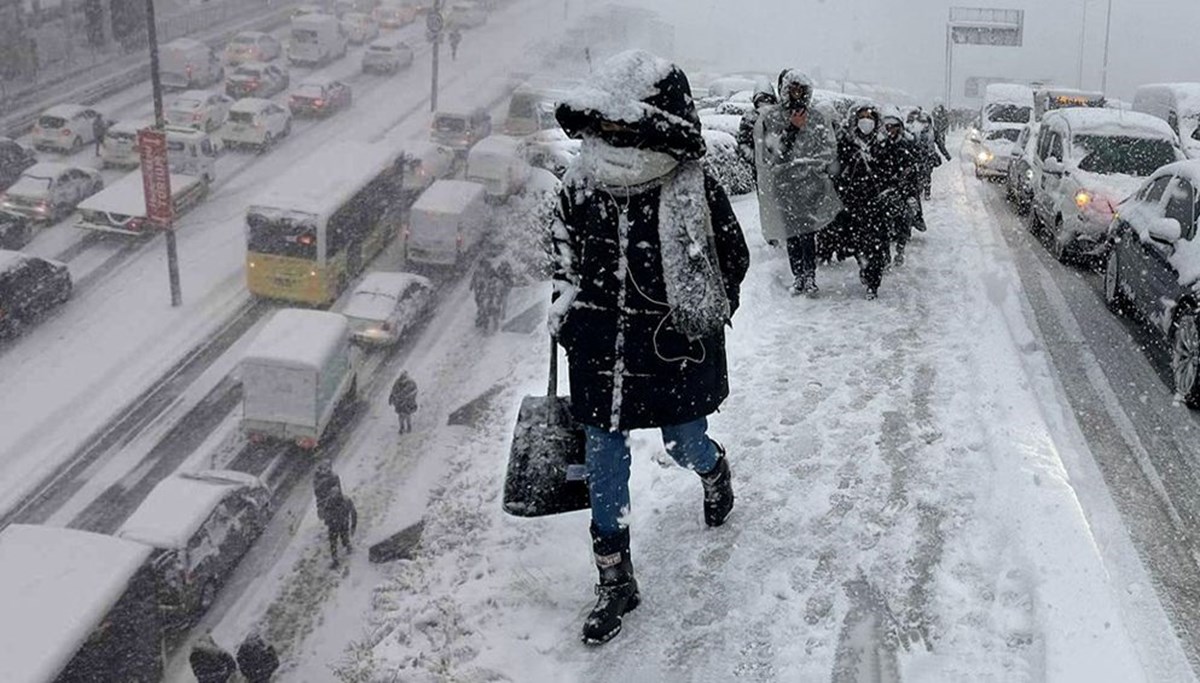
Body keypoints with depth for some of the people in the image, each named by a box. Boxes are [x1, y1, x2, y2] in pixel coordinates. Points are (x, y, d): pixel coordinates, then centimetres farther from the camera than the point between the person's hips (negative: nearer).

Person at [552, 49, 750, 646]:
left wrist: (700, 324, -4)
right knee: (603, 466, 6)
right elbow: (565, 251, 13)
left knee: (685, 447, 16)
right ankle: (615, 581, 21)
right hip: (600, 353, 3)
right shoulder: (580, 184, -5)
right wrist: (565, 306, 4)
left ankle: (714, 469, 56)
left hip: (674, 353, -3)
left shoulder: (694, 192, -15)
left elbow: (733, 258, -2)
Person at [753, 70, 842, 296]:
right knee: (792, 235, 2)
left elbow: (829, 150, 11)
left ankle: (810, 277, 1)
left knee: (808, 234, -6)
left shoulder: (816, 119, 8)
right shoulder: (769, 118, 1)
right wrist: (792, 129, -15)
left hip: (810, 185, 1)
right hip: (783, 185, -1)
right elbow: (772, 153, -8)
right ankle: (798, 276, 12)